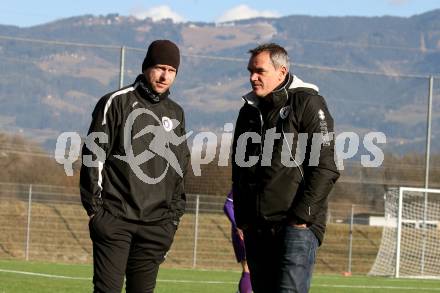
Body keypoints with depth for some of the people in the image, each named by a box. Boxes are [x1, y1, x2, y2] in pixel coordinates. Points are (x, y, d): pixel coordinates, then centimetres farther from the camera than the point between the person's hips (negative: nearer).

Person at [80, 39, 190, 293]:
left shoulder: (175, 114, 15)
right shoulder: (116, 103, -1)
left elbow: (180, 168, 19)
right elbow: (94, 155, -2)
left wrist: (174, 215, 11)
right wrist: (95, 207, -7)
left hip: (155, 225, 4)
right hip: (114, 220, -4)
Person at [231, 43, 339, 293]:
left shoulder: (307, 103, -4)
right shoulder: (249, 111, 16)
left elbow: (326, 168, -10)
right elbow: (239, 168, 23)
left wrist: (302, 216, -14)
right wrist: (242, 217, 12)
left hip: (296, 225, -7)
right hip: (256, 229, 7)